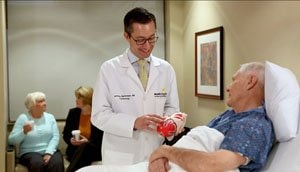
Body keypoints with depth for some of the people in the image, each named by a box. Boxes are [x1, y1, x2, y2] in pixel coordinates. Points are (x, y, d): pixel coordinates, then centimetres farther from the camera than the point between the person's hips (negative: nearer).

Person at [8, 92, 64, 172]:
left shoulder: (50, 117, 9)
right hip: (30, 153, -1)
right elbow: (11, 140, -4)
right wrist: (24, 132, -21)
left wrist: (49, 153, -16)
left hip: (50, 151, 1)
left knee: (57, 162, -31)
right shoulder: (23, 118, 1)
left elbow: (55, 137, -2)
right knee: (37, 163, -34)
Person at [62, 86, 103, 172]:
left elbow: (103, 138, -6)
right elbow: (65, 134, 14)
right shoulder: (73, 112, 8)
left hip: (94, 151, -2)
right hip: (75, 150, 2)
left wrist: (87, 142, -20)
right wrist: (71, 140, -9)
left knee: (84, 146, -36)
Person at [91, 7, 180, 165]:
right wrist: (134, 122, -24)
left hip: (156, 154, 3)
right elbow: (99, 115, -9)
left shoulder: (166, 69, 1)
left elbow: (171, 107, 7)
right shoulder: (109, 69, -7)